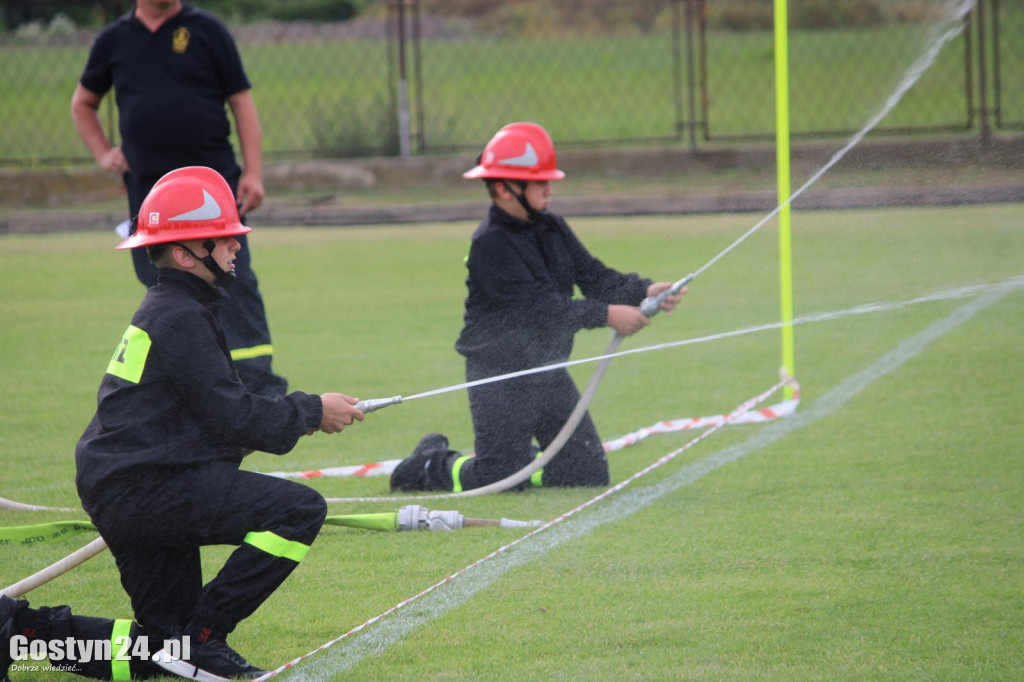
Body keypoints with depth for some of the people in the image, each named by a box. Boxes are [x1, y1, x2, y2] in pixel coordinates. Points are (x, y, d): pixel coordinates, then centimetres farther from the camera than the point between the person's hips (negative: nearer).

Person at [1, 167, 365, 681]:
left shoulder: (165, 311, 18)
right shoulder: (181, 319, -14)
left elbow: (211, 408, 22)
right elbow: (233, 418, -17)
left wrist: (295, 416, 12)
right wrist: (311, 412, -4)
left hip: (123, 496, 10)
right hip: (144, 490, -10)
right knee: (301, 510, -18)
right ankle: (199, 638, -15)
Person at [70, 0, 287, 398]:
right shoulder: (113, 40, 10)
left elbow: (241, 103, 3)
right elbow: (83, 103, 26)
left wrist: (253, 173, -6)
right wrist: (102, 153, 10)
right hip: (147, 192, 3)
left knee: (234, 283, -10)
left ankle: (260, 384, -12)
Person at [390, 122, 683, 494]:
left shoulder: (552, 228, 7)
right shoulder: (490, 245, -18)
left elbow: (595, 276, 3)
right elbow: (538, 308, -25)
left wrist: (644, 291, -14)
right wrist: (606, 315, -27)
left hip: (548, 371, 7)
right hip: (500, 376, -7)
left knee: (590, 474, 6)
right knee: (500, 479, -10)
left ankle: (505, 459, 26)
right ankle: (432, 463, 19)